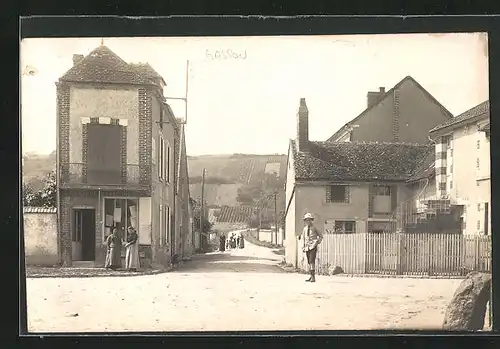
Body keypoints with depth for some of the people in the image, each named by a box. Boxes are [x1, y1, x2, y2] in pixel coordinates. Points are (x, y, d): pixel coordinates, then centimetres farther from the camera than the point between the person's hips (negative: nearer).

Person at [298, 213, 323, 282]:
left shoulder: (314, 228, -1)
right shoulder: (304, 229, 12)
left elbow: (321, 236, 9)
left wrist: (318, 242, -1)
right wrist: (303, 247, 14)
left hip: (313, 247, -5)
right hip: (307, 247, 5)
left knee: (312, 261, -17)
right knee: (309, 262, 8)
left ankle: (313, 277, -20)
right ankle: (311, 276, 15)